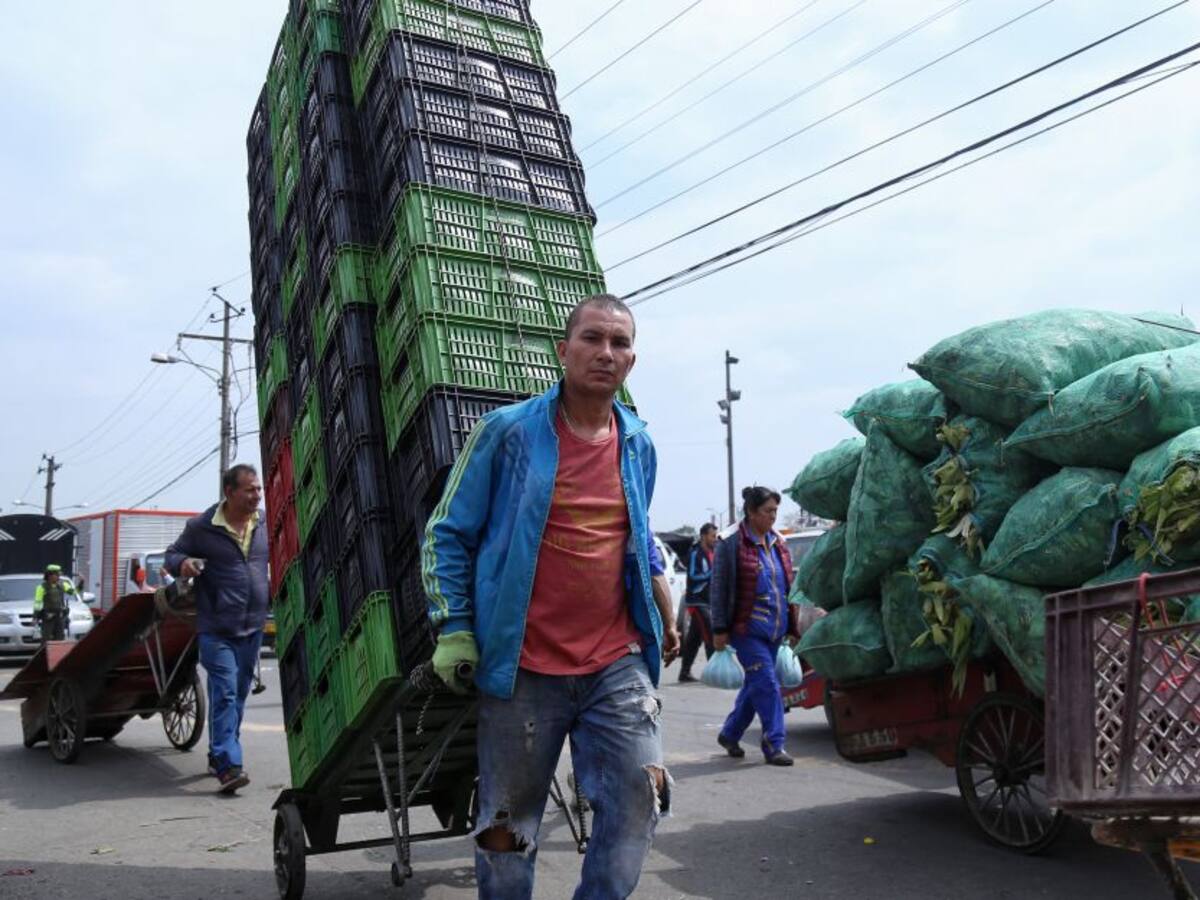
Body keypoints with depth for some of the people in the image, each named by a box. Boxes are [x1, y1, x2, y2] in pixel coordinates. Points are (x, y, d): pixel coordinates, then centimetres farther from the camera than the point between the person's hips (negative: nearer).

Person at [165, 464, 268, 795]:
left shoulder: (265, 522, 6)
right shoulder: (202, 527, -7)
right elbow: (172, 553, 5)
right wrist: (182, 563, -17)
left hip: (253, 627, 5)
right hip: (216, 628, -5)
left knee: (239, 695, 14)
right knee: (224, 694, -13)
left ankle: (218, 756, 30)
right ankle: (229, 766, -15)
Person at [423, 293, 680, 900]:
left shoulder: (638, 445, 8)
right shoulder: (508, 431, -5)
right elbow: (447, 535, -1)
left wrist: (666, 614, 18)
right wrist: (453, 630, -8)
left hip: (618, 663, 3)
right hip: (523, 668, -3)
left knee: (639, 800, -5)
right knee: (509, 826, 10)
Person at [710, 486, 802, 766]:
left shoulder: (778, 545, 13)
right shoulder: (730, 546, -8)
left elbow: (788, 586, 19)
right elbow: (719, 590, -7)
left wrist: (792, 626, 16)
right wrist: (720, 629, -10)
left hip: (774, 630, 7)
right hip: (747, 630, -7)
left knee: (755, 685, 13)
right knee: (767, 685, -10)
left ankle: (729, 734, 29)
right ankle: (774, 745, -3)